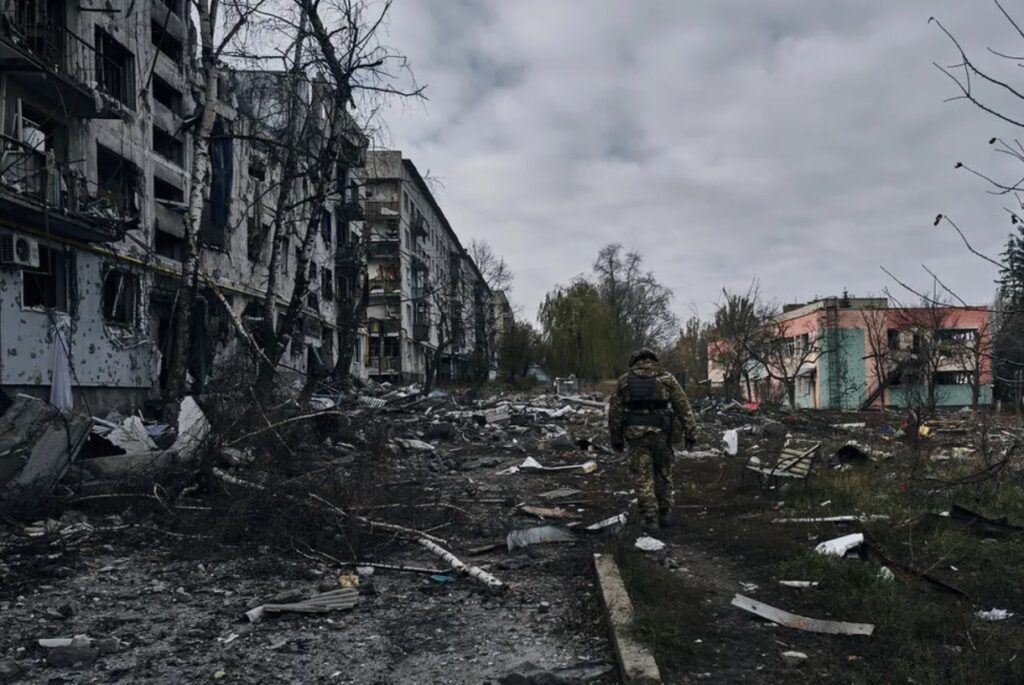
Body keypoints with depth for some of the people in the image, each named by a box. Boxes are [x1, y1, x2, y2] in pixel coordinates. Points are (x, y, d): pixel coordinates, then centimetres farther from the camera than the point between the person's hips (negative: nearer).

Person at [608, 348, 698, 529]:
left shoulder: (624, 380, 8)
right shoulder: (666, 378, 6)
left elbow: (614, 411, 8)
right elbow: (683, 407, 2)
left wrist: (616, 439, 14)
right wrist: (690, 434, 4)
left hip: (635, 433, 0)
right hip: (660, 433, 0)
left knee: (644, 477, 4)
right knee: (663, 473, 16)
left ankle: (649, 518, 0)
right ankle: (663, 514, 21)